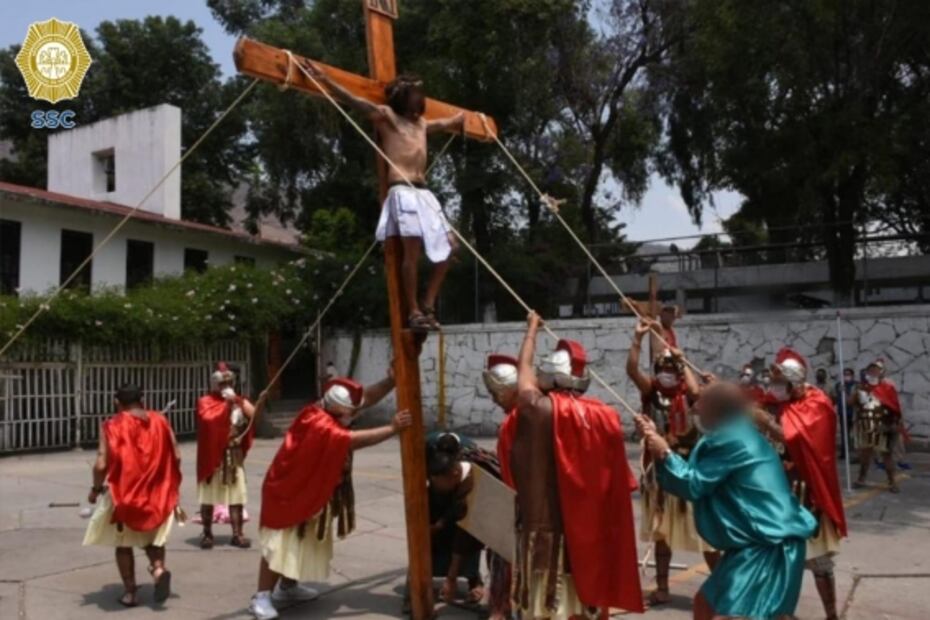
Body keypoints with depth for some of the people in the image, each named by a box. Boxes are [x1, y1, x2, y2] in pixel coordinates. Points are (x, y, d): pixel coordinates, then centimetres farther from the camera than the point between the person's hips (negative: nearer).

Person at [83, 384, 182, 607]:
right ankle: (159, 568, -5)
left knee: (124, 542, 16)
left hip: (124, 493, -2)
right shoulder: (160, 421, 1)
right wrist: (168, 485, 13)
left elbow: (102, 465, -13)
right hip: (157, 493, 3)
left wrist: (96, 488, 4)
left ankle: (130, 591, 18)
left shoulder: (112, 426, -8)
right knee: (153, 537, 21)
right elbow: (176, 457, -1)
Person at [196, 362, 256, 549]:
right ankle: (207, 533, 18)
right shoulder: (206, 401, -3)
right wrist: (225, 403, -19)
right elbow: (209, 418, -23)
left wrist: (238, 400, -11)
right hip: (212, 455, -3)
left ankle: (237, 534, 9)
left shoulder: (238, 401, 11)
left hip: (235, 455, 4)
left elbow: (254, 414, -4)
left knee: (237, 495, 3)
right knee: (209, 496, 5)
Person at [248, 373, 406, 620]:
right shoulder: (318, 423, -32)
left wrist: (393, 379, -18)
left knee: (307, 542, 17)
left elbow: (368, 397, -5)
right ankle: (261, 597, -1)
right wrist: (392, 429, -44)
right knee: (281, 544, -8)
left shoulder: (333, 412, -5)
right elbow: (352, 440, -43)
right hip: (289, 491, -9)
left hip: (314, 492, 9)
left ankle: (287, 587, 32)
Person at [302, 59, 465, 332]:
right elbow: (356, 101, -6)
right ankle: (414, 312, -7)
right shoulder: (388, 116, 5)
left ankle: (427, 305, 11)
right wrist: (325, 79, -17)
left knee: (447, 246, 4)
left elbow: (446, 123, 44)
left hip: (424, 192, 8)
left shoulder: (422, 124, 25)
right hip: (403, 191, -8)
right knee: (412, 250, -14)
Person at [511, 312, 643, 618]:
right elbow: (618, 481, 3)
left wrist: (533, 327, 20)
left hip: (543, 523, -5)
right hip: (587, 525, 5)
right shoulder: (603, 415, -1)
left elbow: (524, 369, 4)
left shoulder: (539, 407, -13)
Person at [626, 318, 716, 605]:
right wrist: (638, 338, -22)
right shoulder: (651, 390, 0)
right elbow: (632, 369, -15)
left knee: (703, 530, -1)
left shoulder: (685, 393, -5)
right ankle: (662, 588, 27)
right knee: (661, 531, 15)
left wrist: (683, 362, -14)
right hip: (660, 469, 3)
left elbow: (696, 391, -28)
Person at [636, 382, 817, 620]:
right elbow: (699, 476, 15)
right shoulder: (734, 437, 13)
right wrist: (657, 439, 13)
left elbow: (694, 485, -15)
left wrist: (665, 454, -4)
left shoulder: (732, 441, -18)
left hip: (771, 546, -11)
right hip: (753, 542, 11)